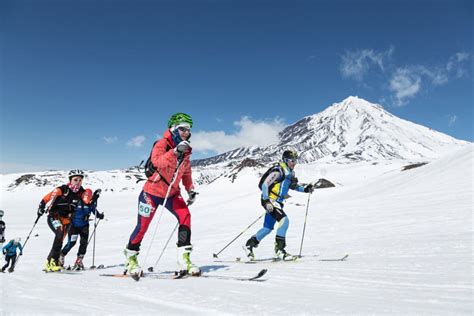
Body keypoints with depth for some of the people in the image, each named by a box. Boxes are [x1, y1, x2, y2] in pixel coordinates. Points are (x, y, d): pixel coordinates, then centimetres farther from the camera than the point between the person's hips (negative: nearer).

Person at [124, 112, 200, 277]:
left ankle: (184, 260, -13)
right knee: (143, 225, 1)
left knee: (185, 216, -16)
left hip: (172, 193, 5)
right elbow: (157, 161, -37)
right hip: (152, 191, -5)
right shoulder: (162, 144, -16)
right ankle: (131, 258, 26)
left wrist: (190, 189, 3)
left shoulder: (185, 150, 3)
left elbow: (186, 172, 15)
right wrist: (175, 151, -48)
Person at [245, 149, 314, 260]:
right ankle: (279, 249, -15)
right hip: (270, 200, -9)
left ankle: (250, 244, 26)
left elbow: (293, 185, 25)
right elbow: (265, 185, -19)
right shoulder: (278, 171, -16)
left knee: (268, 228, 12)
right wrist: (266, 201, -26)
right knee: (284, 220, -22)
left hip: (277, 202, 9)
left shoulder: (290, 172, 12)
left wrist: (305, 189, 9)